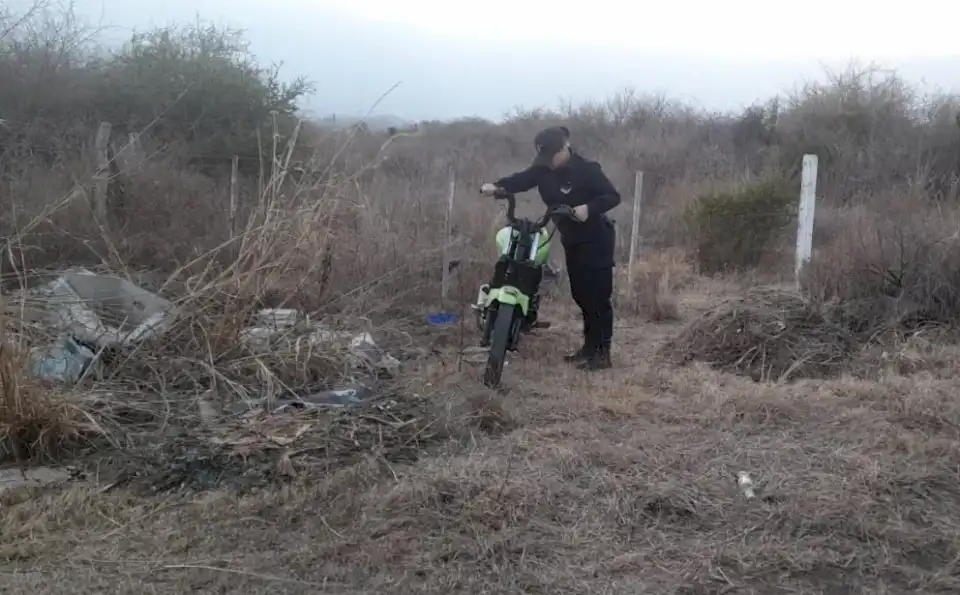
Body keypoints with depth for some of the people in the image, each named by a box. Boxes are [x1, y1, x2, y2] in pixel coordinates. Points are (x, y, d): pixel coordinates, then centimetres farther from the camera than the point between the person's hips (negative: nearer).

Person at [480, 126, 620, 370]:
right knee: (581, 295, 14)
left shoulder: (586, 169, -19)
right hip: (572, 240, 8)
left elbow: (613, 196, -20)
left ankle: (602, 352, 1)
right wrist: (495, 186, -30)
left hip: (596, 239, -7)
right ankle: (589, 346, 25)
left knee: (599, 296, -5)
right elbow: (521, 179, -12)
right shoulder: (543, 169, 0)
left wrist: (589, 208, -37)